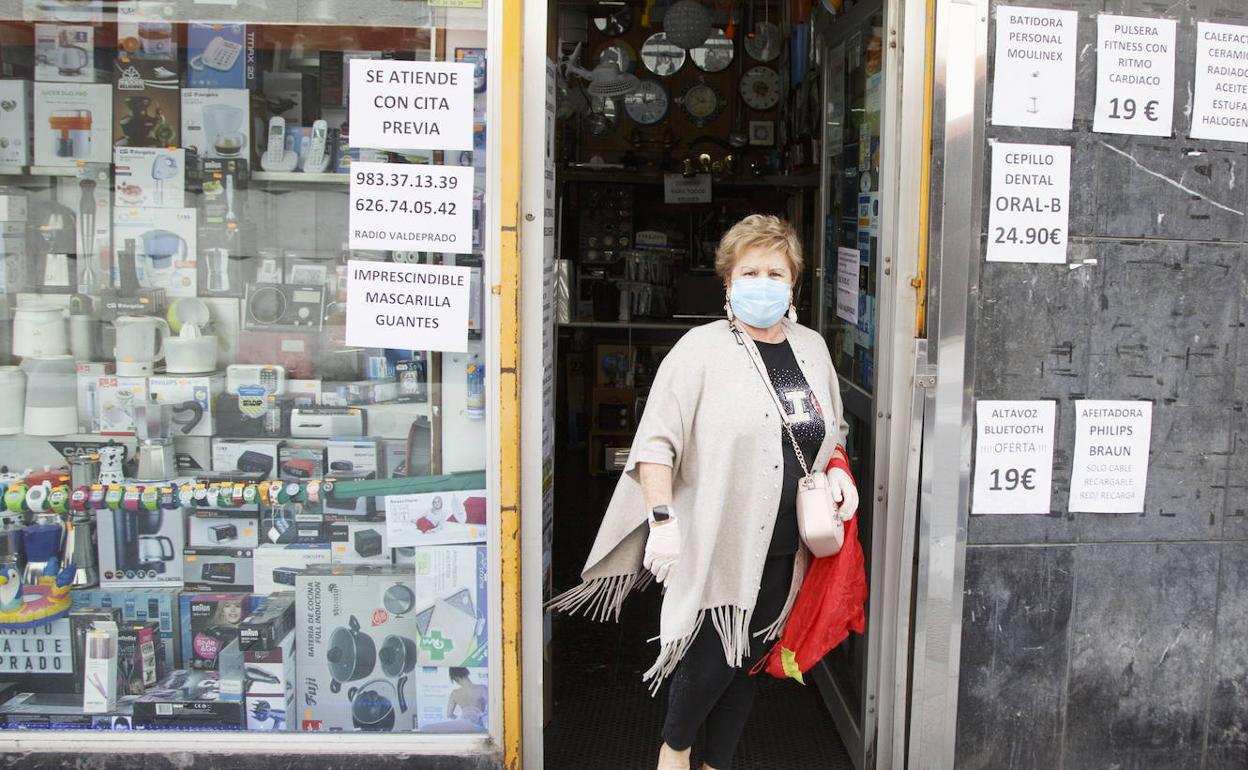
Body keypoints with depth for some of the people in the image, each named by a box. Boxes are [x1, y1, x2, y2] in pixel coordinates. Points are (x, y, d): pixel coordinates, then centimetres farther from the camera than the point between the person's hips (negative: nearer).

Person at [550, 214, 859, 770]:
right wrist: (662, 518, -20)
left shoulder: (812, 347, 10)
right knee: (711, 660, -1)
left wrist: (838, 469, 4)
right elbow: (656, 442, -13)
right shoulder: (702, 350, -10)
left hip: (784, 551, 6)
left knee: (746, 664, 15)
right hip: (715, 543, -5)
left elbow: (833, 427, 23)